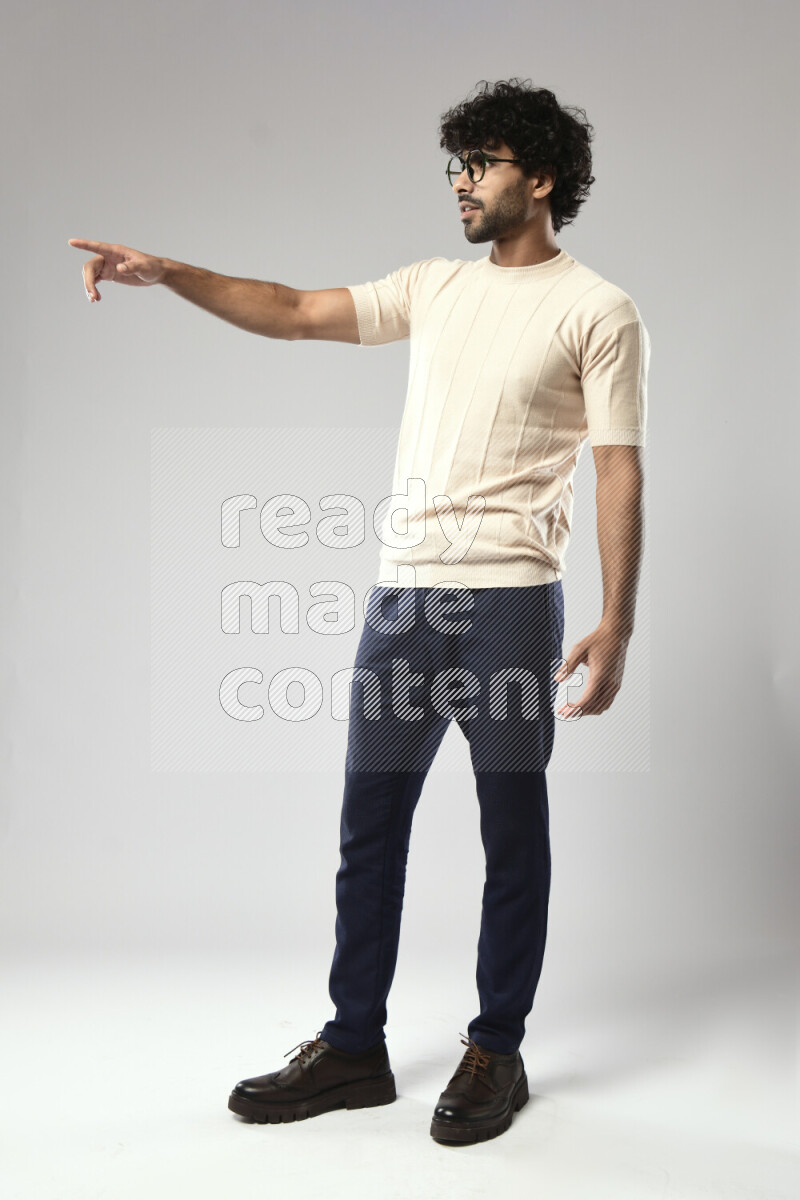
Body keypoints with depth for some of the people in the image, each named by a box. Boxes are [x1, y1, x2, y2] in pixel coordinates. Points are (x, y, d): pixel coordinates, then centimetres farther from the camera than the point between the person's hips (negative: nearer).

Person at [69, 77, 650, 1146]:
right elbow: (293, 313, 14)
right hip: (402, 590, 6)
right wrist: (162, 273, 4)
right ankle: (354, 1047, 22)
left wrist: (616, 625, -12)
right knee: (368, 826, 9)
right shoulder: (434, 287, 16)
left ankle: (496, 1052, 21)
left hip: (507, 599, -5)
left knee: (513, 835, 5)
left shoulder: (599, 312, 0)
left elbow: (620, 474, -5)